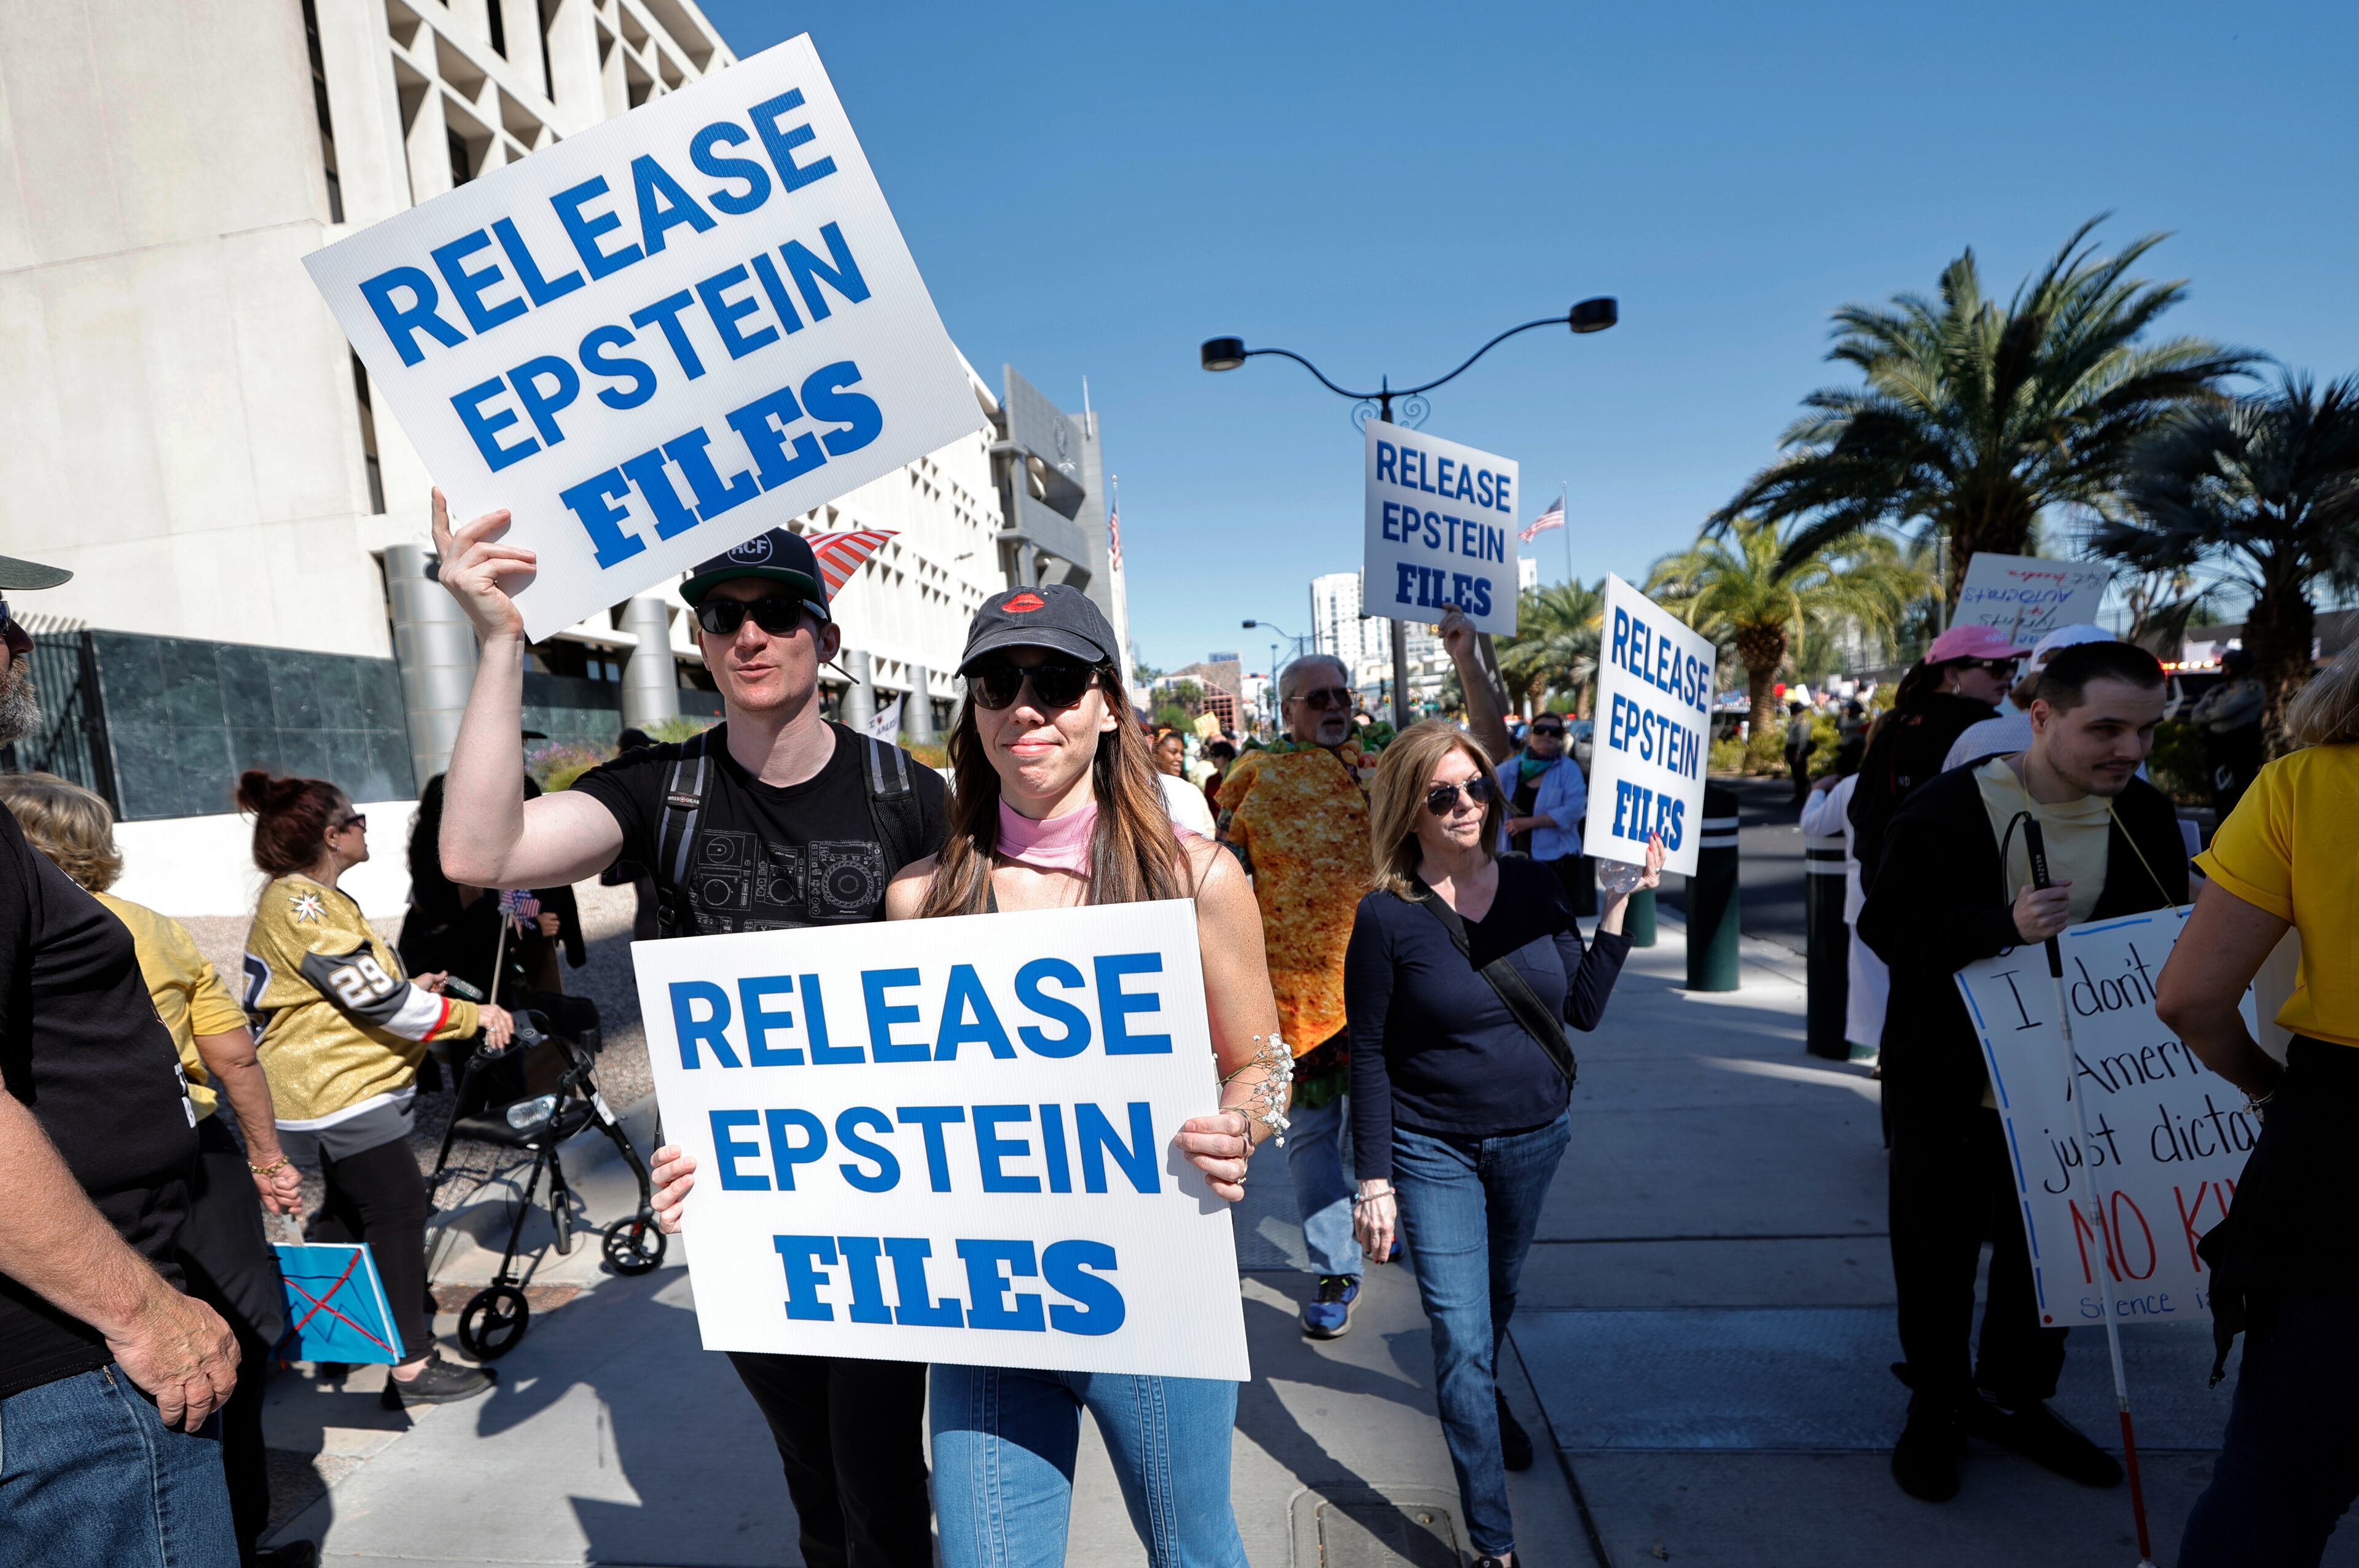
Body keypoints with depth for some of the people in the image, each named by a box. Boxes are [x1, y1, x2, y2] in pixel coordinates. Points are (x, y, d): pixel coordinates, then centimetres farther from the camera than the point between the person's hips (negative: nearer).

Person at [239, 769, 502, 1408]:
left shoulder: (298, 899, 12)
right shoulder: (303, 906, -22)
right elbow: (379, 1002, -25)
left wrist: (409, 987, 8)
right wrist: (473, 1015, -18)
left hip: (337, 1088, 11)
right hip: (341, 1094, -11)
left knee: (348, 1213, 23)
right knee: (399, 1214, -5)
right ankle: (413, 1367, 2)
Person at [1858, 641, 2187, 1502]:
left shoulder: (2146, 816, 1)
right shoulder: (1947, 808, -17)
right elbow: (1886, 924, -19)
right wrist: (2003, 925, -33)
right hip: (1949, 1082, -5)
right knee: (1938, 1249, 9)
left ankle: (2013, 1394, 40)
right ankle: (1936, 1406, 30)